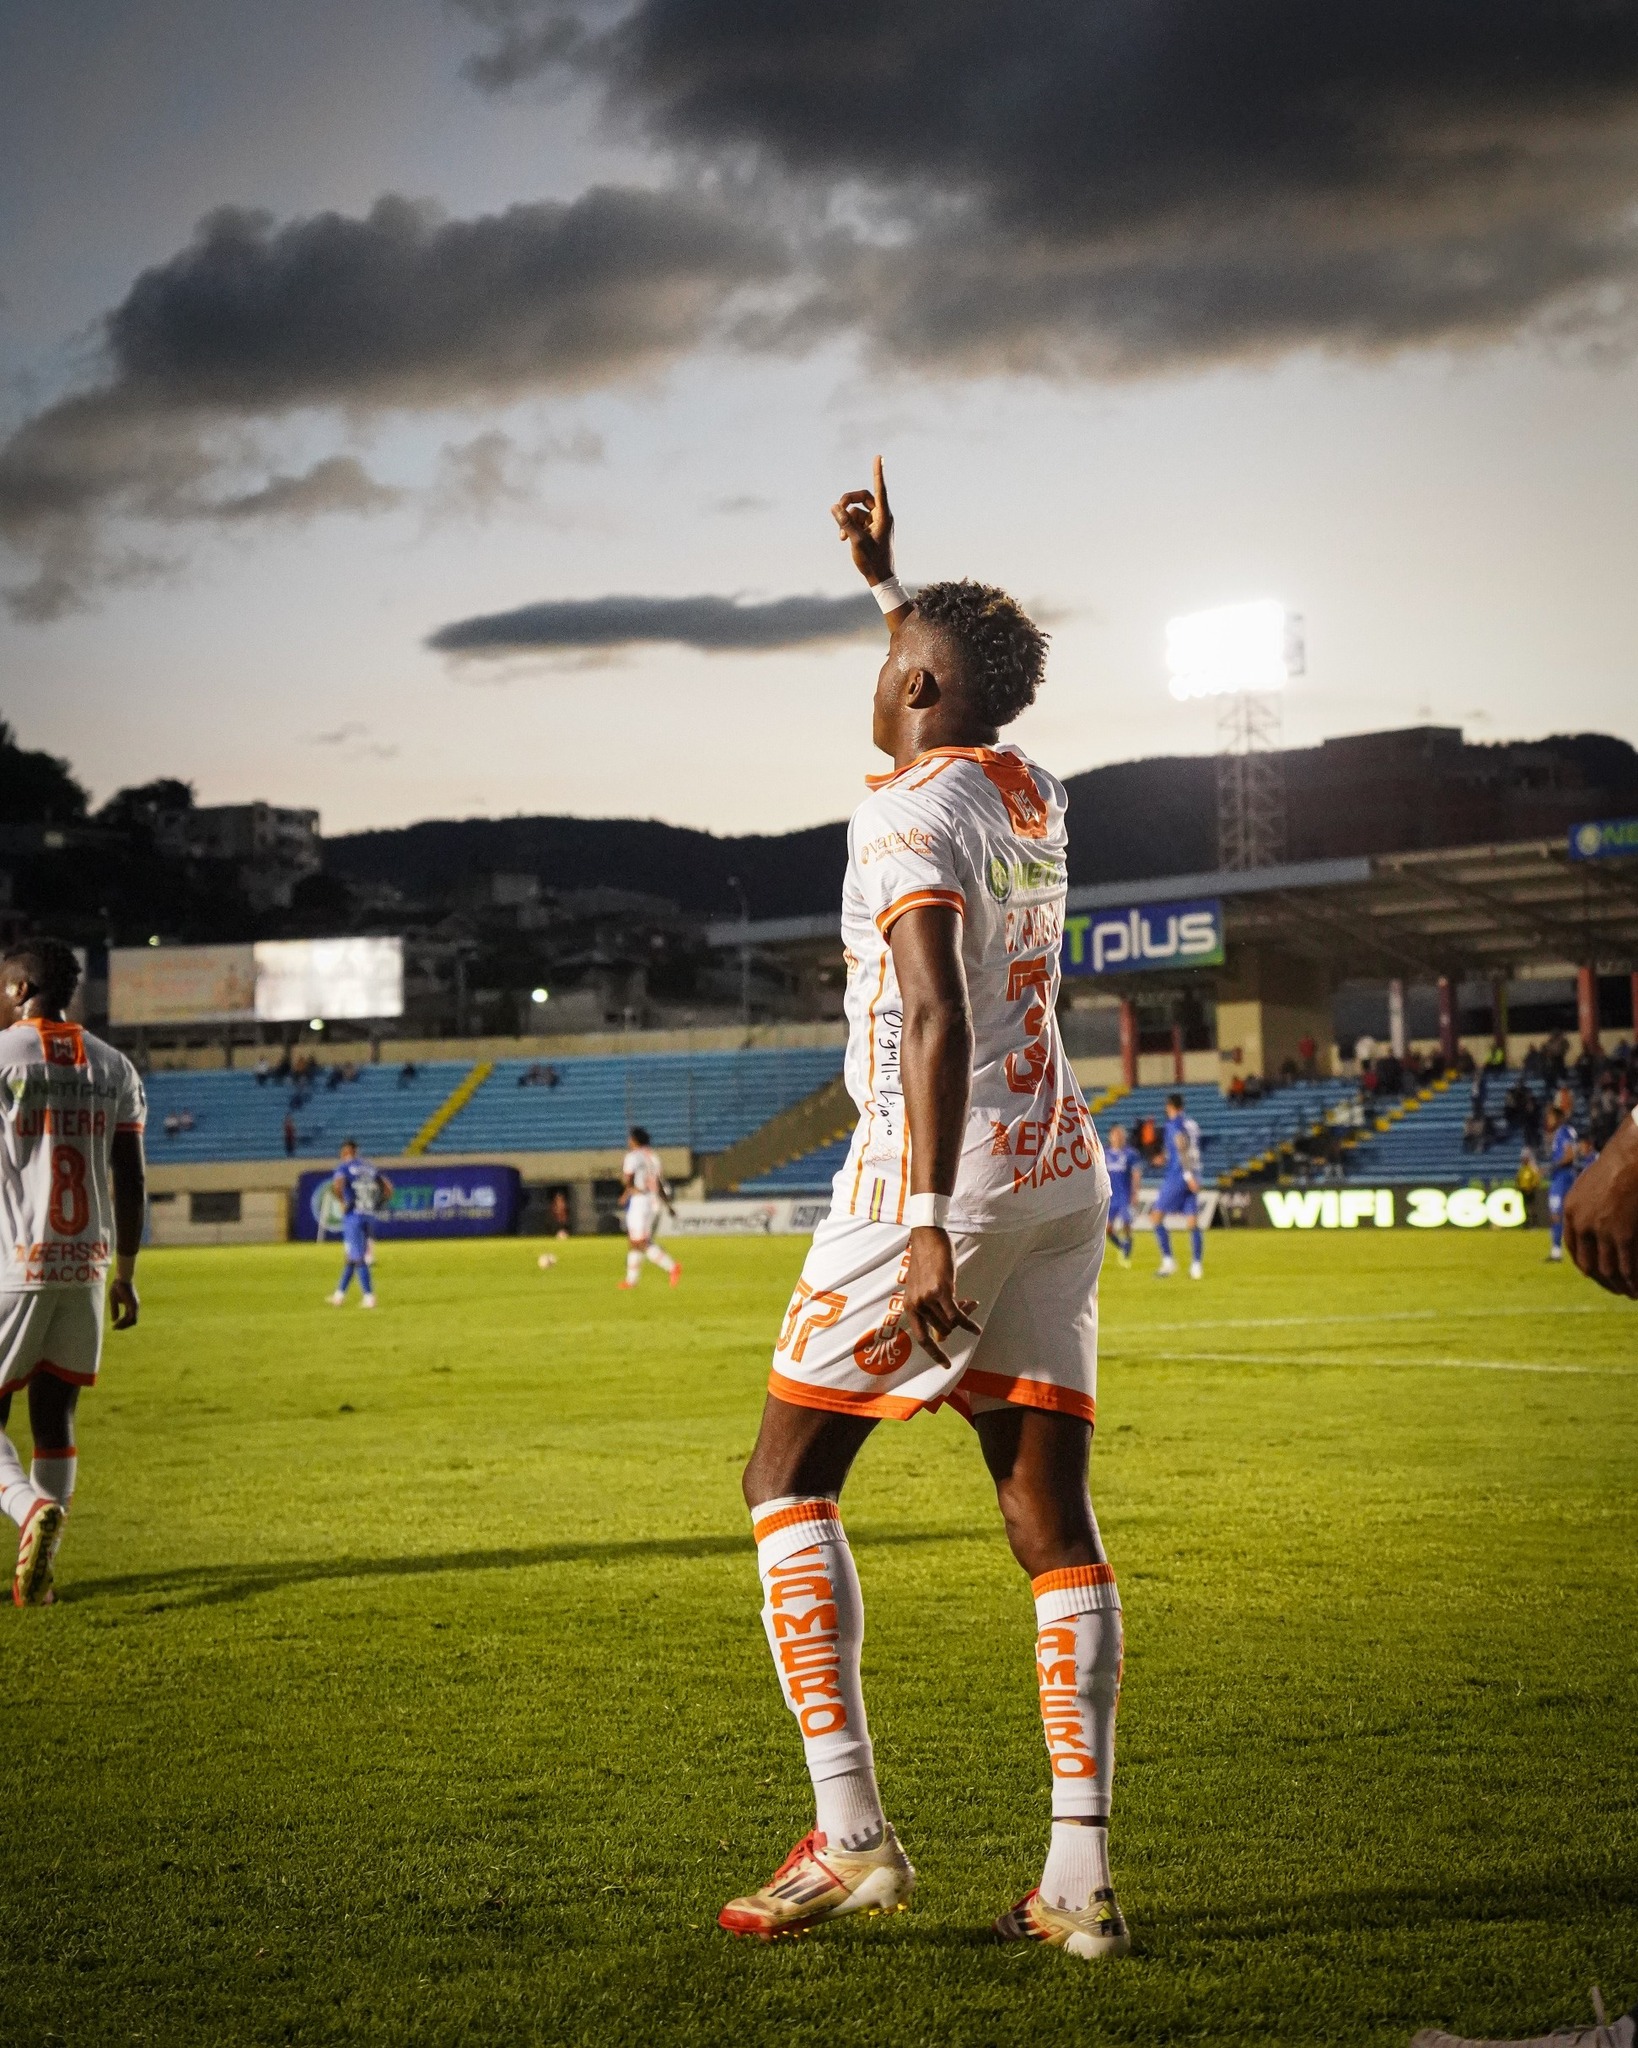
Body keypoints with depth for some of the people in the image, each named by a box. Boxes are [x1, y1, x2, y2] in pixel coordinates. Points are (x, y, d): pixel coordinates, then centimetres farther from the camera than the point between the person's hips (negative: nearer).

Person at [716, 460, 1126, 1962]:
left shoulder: (907, 818, -11)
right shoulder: (1034, 798, 13)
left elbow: (938, 1026, -22)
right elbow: (960, 710, 38)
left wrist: (926, 1225, -26)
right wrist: (886, 577, 44)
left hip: (948, 1171, -8)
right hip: (1064, 1171, 8)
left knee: (789, 1482, 3)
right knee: (1052, 1514, 4)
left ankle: (850, 1832, -3)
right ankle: (1082, 1878, 2)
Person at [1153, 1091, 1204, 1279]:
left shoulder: (1174, 1125, -9)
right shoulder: (1192, 1124, 14)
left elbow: (1182, 1149, -21)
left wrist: (1188, 1175, -26)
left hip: (1176, 1177, -7)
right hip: (1192, 1178, 7)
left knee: (1158, 1219, 3)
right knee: (1193, 1224, 5)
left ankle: (1168, 1262, -3)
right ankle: (1197, 1266, -1)